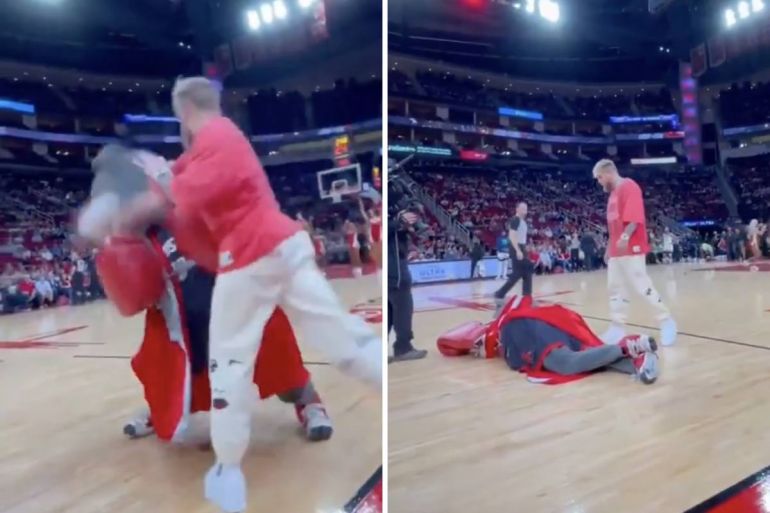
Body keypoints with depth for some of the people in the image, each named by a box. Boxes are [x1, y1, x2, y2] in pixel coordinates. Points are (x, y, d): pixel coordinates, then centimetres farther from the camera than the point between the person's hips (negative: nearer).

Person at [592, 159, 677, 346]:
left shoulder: (629, 186, -8)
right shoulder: (613, 193, 21)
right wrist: (609, 248, 21)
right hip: (616, 251, 9)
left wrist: (626, 237, -31)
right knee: (616, 289, 8)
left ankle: (666, 321, 9)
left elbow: (635, 217, -20)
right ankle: (618, 329, 12)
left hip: (632, 248, -9)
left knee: (642, 286, -6)